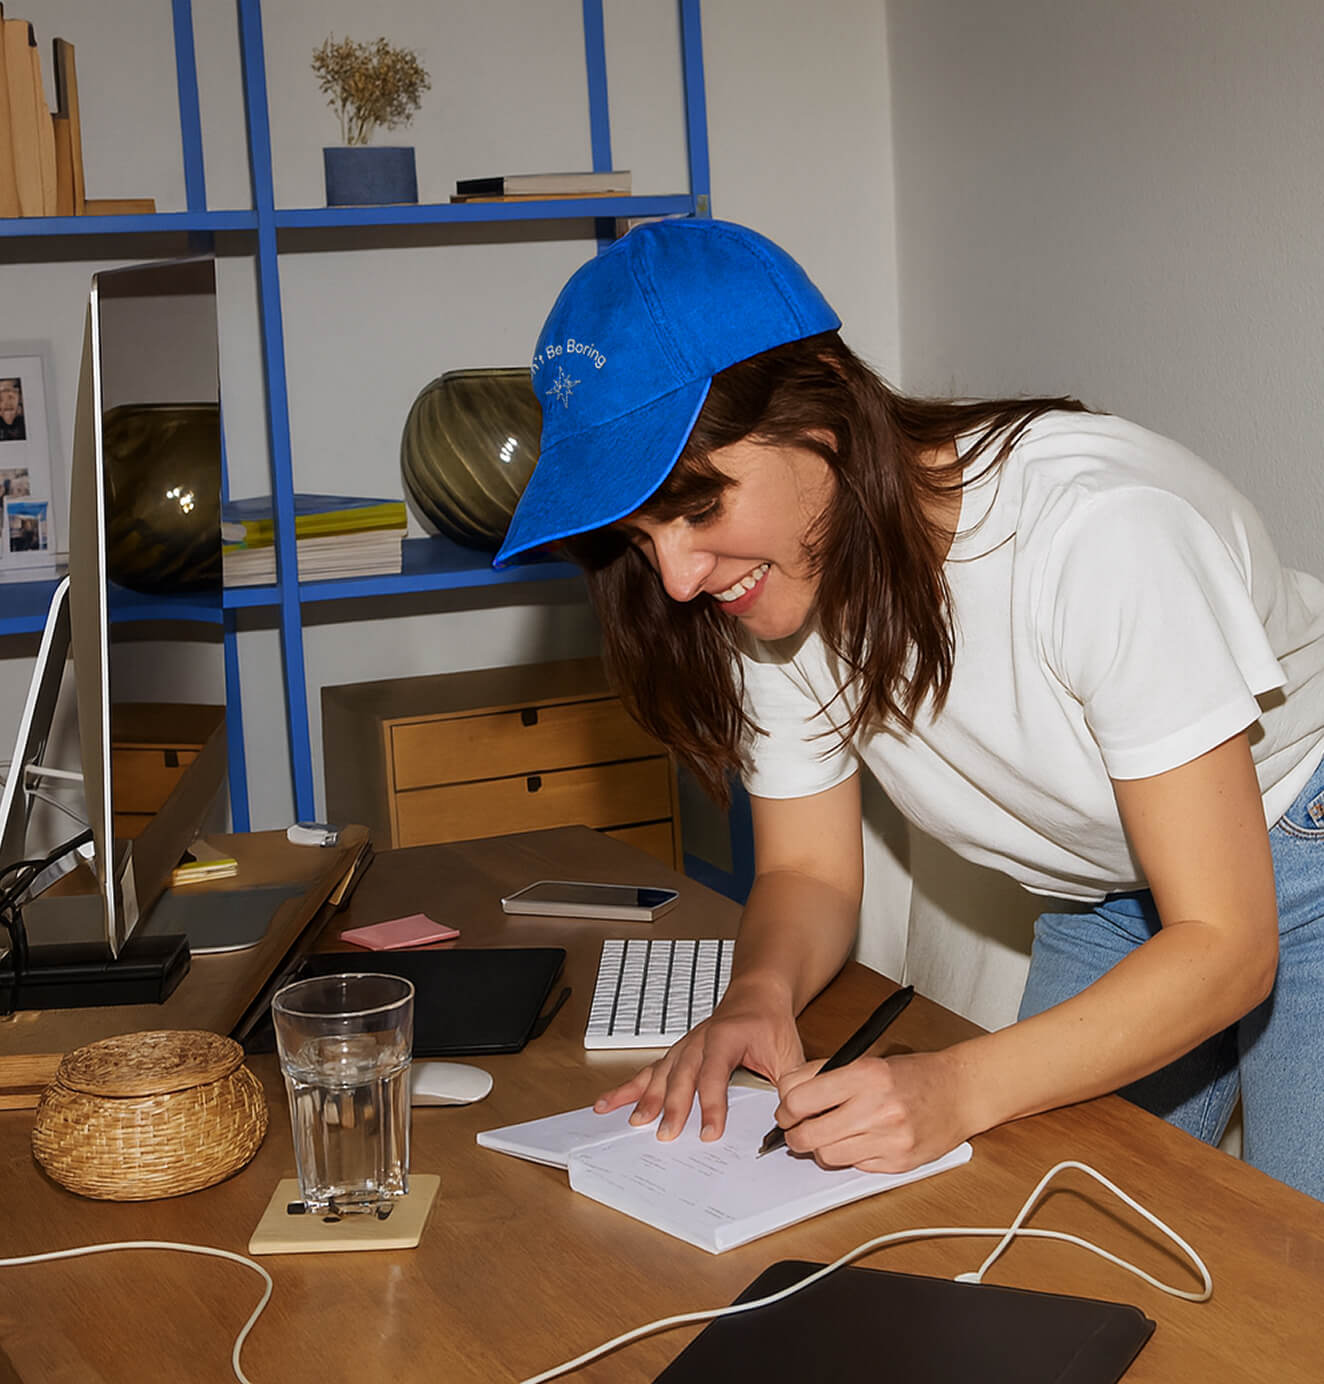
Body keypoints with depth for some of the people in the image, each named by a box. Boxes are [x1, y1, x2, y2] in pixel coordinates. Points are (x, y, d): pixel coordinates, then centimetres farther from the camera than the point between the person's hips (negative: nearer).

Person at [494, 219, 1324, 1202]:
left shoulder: (1098, 528, -35)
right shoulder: (772, 570, -15)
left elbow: (1227, 946, -31)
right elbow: (809, 872, -4)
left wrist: (957, 1089, -43)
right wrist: (761, 992, -26)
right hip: (1108, 901, 5)